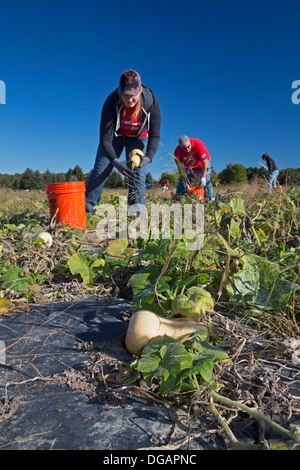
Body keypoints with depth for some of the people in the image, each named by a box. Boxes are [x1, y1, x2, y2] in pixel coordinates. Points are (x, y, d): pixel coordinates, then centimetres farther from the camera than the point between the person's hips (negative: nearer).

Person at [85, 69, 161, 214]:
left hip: (138, 138, 1)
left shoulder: (151, 103, -30)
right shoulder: (111, 102, -33)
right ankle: (86, 207, 9)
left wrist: (148, 157, -42)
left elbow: (155, 135, -24)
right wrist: (115, 161, -48)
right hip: (115, 135, 0)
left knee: (137, 173, -13)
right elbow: (105, 138, -33)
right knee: (100, 171, -6)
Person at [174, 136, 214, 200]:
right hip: (188, 167, 3)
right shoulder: (177, 152, -29)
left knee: (206, 181, -21)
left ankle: (210, 199, -14)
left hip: (201, 164, -2)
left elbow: (205, 163, -34)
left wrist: (203, 178, -42)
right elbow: (181, 169, -26)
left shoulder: (198, 144, -36)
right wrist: (185, 184, -33)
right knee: (181, 184, -4)